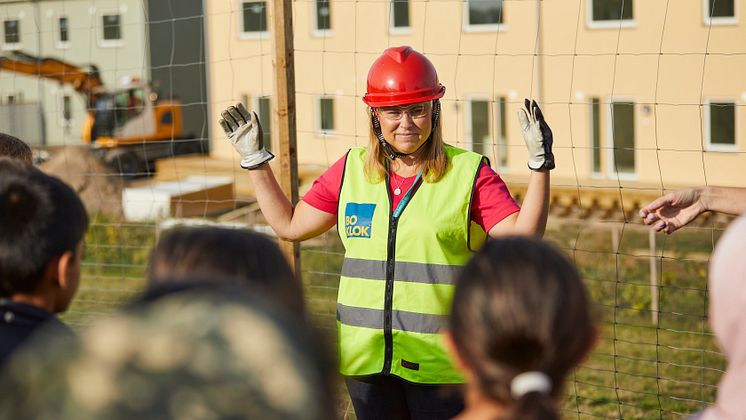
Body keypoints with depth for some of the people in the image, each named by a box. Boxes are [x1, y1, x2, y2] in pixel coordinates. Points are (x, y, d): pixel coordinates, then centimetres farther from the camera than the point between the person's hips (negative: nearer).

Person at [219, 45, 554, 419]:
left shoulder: (469, 172, -3)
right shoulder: (351, 169, 9)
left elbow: (523, 238, -12)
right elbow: (290, 226, 14)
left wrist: (539, 163, -22)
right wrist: (254, 159, 13)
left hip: (440, 362, -4)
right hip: (366, 359, 4)